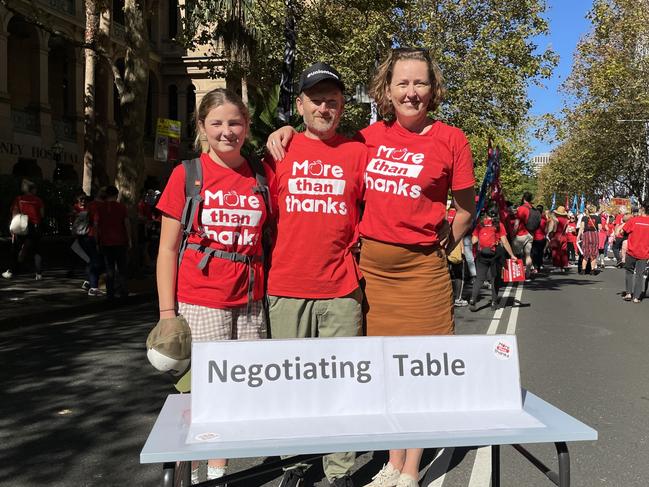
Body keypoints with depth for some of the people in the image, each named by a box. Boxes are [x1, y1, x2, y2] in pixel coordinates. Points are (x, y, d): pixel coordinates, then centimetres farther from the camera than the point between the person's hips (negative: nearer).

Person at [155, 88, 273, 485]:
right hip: (200, 302, -3)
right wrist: (167, 312, -6)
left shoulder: (259, 176, 7)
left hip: (249, 302, 3)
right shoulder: (187, 174, -1)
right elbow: (168, 248, -2)